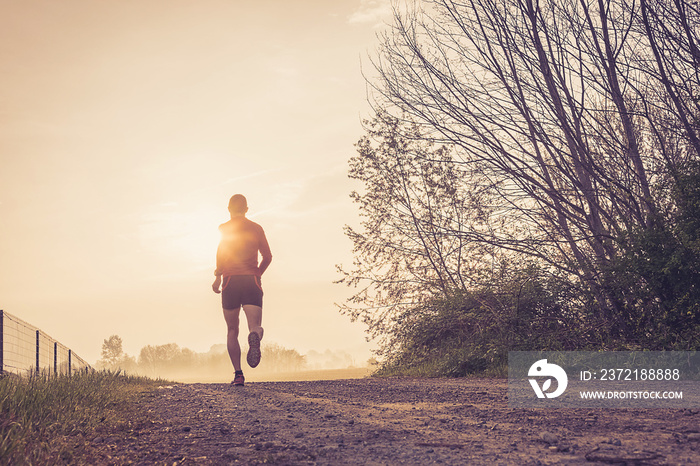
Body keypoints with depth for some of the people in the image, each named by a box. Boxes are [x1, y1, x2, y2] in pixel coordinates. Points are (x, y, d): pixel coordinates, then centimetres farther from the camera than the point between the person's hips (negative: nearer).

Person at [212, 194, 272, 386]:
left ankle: (238, 373, 3)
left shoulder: (224, 228, 7)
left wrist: (218, 276, -5)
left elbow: (222, 250, -11)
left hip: (230, 280, -1)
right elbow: (267, 257, 15)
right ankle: (254, 337, -47)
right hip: (252, 280, 1)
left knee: (232, 330, 11)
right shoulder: (256, 228, 15)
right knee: (255, 325, -9)